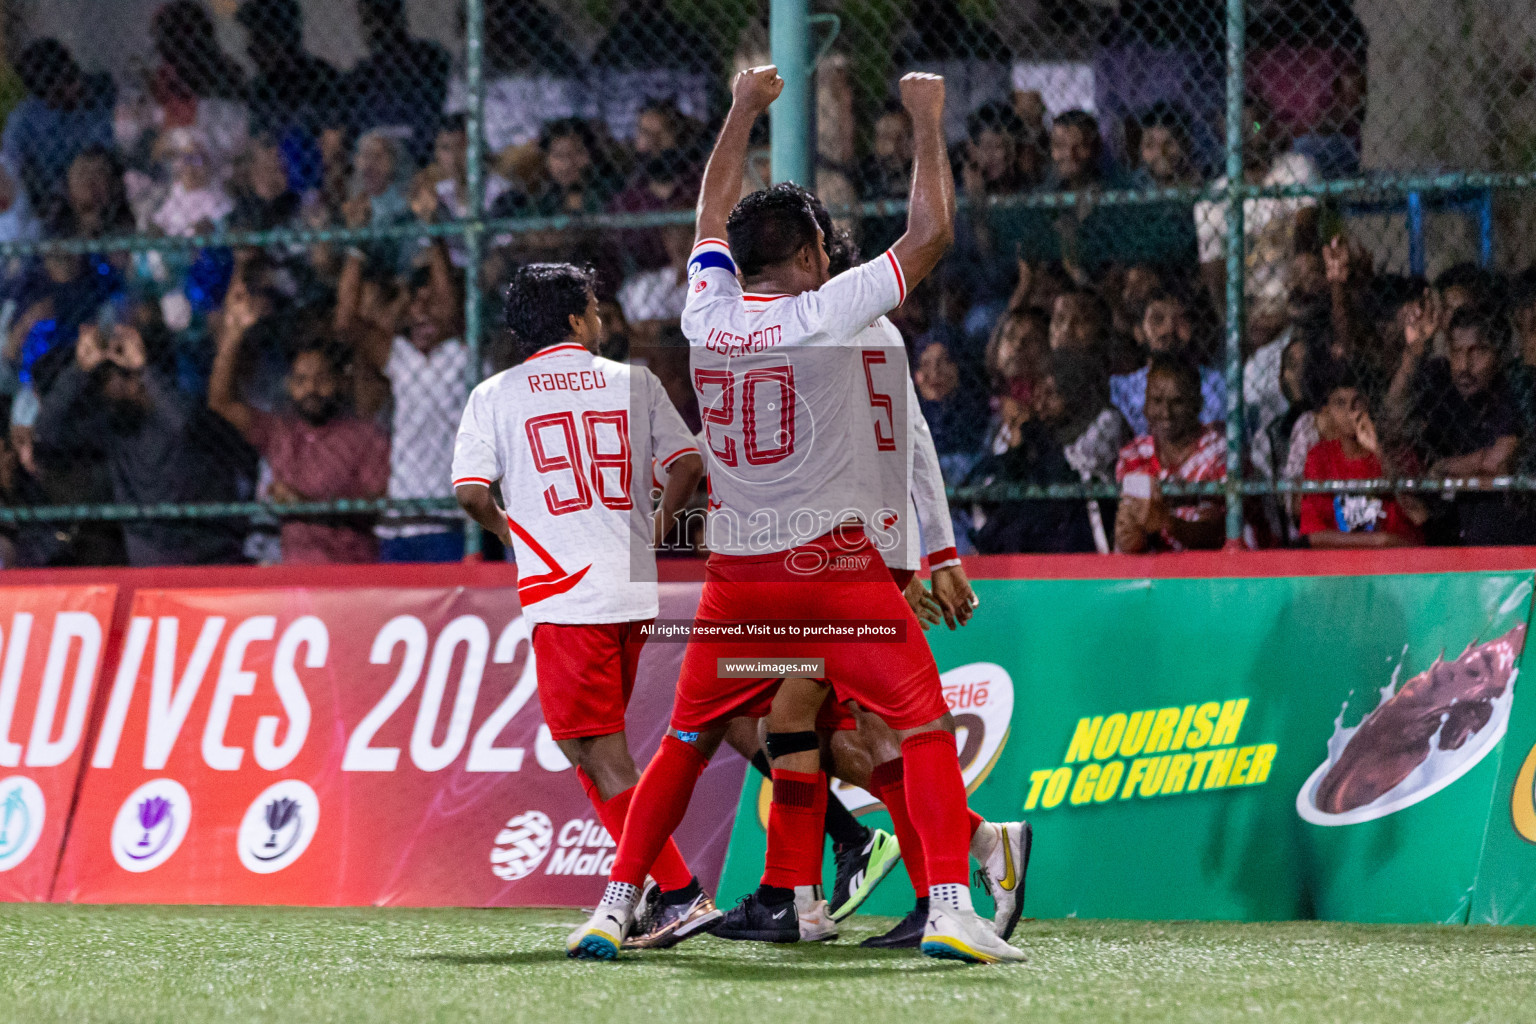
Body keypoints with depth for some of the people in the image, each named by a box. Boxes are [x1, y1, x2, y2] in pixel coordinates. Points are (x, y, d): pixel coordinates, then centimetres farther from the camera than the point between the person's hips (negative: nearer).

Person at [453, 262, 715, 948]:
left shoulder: (495, 396, 4)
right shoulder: (633, 383, 10)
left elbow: (471, 493, -4)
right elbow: (689, 463, 4)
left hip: (566, 600, -4)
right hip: (634, 593, 4)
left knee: (601, 758, -5)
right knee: (599, 748, 18)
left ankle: (682, 895, -15)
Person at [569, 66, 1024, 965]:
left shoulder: (708, 313, 4)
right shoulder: (826, 312, -10)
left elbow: (714, 219, 24)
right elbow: (932, 234, -5)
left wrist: (744, 114, 35)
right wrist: (928, 124, 7)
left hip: (736, 570, 5)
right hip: (831, 560, -5)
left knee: (689, 741, 16)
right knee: (927, 724, -2)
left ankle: (615, 906, 13)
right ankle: (952, 908, -14)